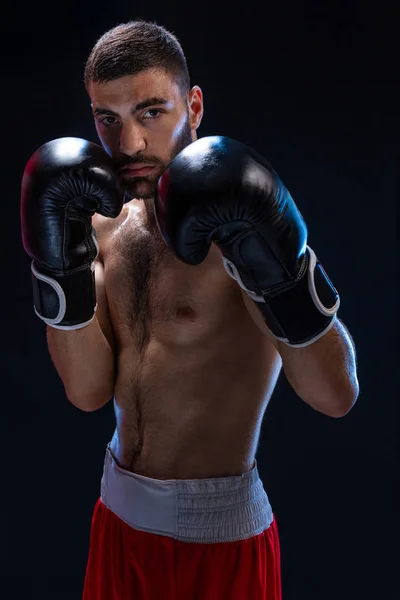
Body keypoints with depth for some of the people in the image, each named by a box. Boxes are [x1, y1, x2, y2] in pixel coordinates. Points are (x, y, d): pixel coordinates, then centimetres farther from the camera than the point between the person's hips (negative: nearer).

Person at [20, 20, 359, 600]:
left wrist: (280, 260, -36)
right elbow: (89, 390, -4)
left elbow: (336, 394, -25)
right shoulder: (106, 224, 2)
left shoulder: (233, 220, -17)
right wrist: (60, 262, -13)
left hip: (219, 534, -5)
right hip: (119, 511, 6)